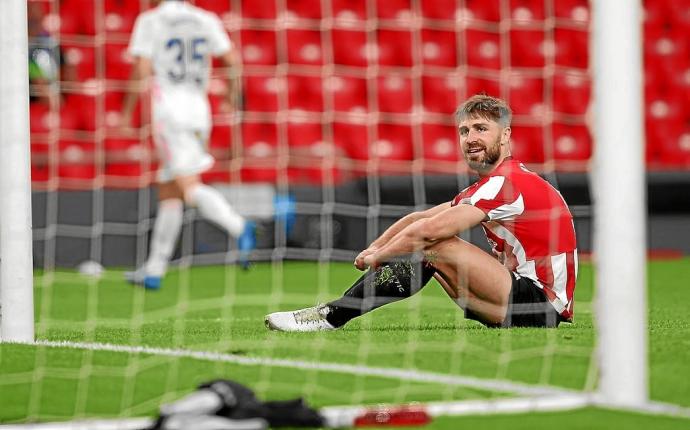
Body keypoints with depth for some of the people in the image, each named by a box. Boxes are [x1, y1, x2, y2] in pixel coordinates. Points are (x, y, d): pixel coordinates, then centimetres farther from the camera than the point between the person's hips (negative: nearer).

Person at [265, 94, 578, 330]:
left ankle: (332, 317, -18)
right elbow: (418, 219, 18)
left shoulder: (507, 182, -14)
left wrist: (376, 256, -5)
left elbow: (430, 230, -19)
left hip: (543, 305, -10)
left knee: (434, 246, -18)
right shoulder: (486, 188, 19)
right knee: (426, 253, 8)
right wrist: (374, 249, 4)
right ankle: (336, 310, 2)